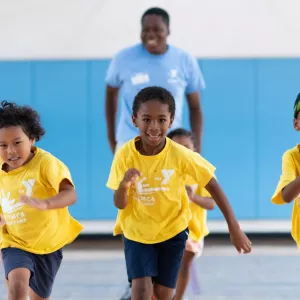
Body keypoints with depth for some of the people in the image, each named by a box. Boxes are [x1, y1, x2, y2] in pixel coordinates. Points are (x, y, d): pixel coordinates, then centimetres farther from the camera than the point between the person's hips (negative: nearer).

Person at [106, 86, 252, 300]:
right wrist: (124, 185, -39)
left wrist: (235, 229, -14)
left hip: (172, 230, 0)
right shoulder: (125, 154, -20)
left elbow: (213, 186, -13)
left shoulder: (180, 155, -23)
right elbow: (120, 204, -15)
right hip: (136, 231, 0)